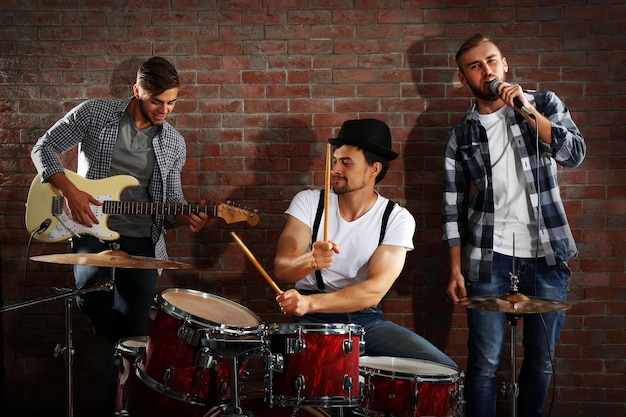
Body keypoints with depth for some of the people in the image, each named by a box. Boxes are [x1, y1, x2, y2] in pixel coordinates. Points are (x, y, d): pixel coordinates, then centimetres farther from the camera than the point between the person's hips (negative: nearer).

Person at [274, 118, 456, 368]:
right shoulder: (308, 202, -1)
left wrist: (310, 302, -31)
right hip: (313, 320, -1)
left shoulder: (397, 219, -4)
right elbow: (281, 269, -10)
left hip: (366, 318, 2)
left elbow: (375, 290, -17)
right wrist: (311, 260, -34)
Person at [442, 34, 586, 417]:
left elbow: (575, 154, -11)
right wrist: (455, 269, 1)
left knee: (542, 359, 8)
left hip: (547, 256, 0)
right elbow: (453, 207, 6)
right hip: (490, 260, 0)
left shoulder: (543, 104, 4)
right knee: (485, 362, -1)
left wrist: (528, 110, -18)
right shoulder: (462, 135, 5)